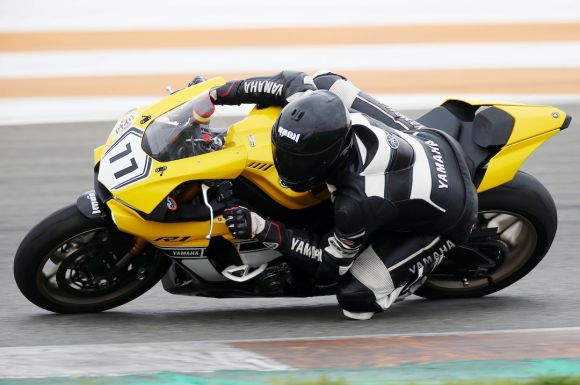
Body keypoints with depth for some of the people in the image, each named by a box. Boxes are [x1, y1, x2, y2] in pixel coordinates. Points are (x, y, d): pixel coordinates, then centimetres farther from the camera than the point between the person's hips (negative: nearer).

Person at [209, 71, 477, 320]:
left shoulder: (357, 203, -40)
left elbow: (331, 264, -22)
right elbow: (294, 82, -4)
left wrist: (263, 230, -33)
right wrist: (221, 92, -3)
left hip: (446, 219, -7)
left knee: (357, 300, -14)